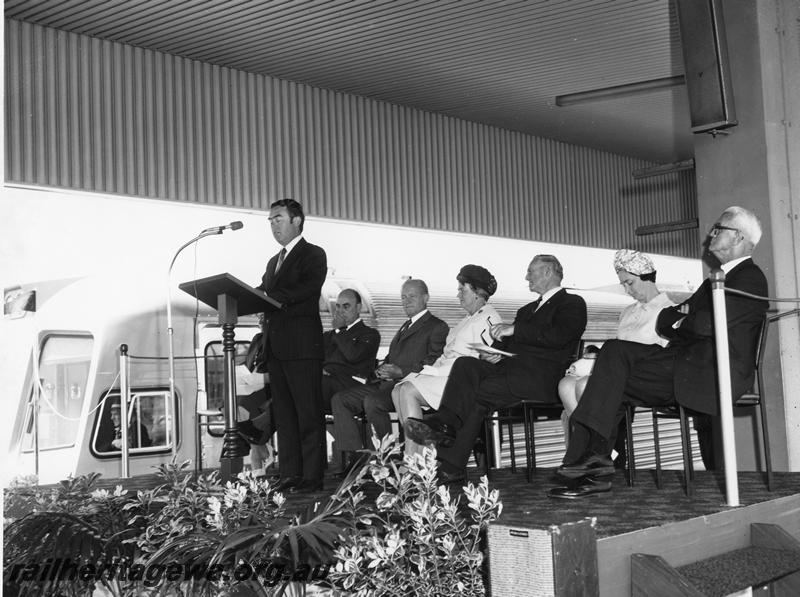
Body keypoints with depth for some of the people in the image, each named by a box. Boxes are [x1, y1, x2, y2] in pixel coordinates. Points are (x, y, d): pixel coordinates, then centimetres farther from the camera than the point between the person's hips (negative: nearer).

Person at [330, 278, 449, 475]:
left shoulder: (437, 327, 1)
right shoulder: (405, 327, 30)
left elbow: (433, 365, -12)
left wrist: (401, 372, -21)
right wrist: (381, 370, 4)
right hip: (386, 384, 9)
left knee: (372, 401, -35)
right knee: (339, 399, -7)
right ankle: (351, 457, -15)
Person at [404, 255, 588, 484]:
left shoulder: (573, 304, 9)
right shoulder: (528, 309, 33)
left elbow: (559, 336, -12)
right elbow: (505, 341, 23)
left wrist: (514, 329, -11)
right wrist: (493, 353, -1)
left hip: (542, 376, -7)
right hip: (511, 365, 7)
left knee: (481, 391, -27)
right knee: (465, 364, -21)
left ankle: (450, 467, -32)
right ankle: (446, 423, -42)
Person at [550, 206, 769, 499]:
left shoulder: (750, 278, -5)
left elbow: (707, 324, -18)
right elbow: (665, 318, 22)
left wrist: (678, 319, 2)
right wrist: (681, 314, 0)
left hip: (709, 374, -9)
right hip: (688, 362, 9)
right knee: (615, 350, -10)